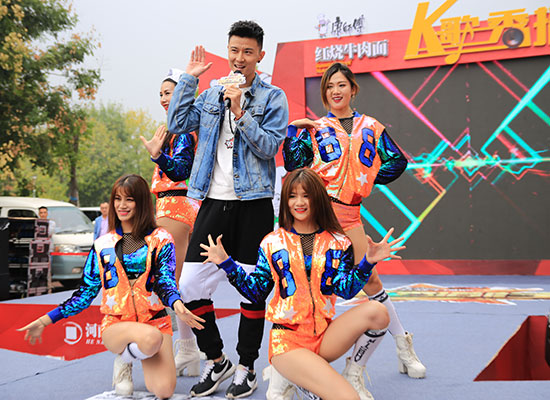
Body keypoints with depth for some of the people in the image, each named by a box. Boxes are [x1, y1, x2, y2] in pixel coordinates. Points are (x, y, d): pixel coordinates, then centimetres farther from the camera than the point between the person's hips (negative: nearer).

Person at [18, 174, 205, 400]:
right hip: (116, 324, 0)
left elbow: (166, 280, -8)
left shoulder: (160, 239, 4)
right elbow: (86, 292, 13)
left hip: (156, 320, 0)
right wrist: (44, 321, 9)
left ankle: (139, 354, 12)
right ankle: (124, 359, 0)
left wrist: (177, 305, -31)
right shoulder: (102, 245, 11)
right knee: (151, 338, -35)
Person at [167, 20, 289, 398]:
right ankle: (216, 360, 20)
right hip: (213, 202, 4)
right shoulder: (211, 94, 14)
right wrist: (189, 78, 2)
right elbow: (177, 124, 3)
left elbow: (269, 146, -8)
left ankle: (247, 367, 21)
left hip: (253, 204, -4)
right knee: (190, 286, 0)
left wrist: (241, 114, -17)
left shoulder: (273, 97, 1)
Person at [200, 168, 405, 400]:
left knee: (376, 312, -27)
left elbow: (346, 290, -3)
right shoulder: (272, 243, 7)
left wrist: (368, 261, -17)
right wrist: (226, 263, -2)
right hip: (287, 338, -4)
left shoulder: (338, 243, 9)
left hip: (325, 335, 4)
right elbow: (256, 292, 6)